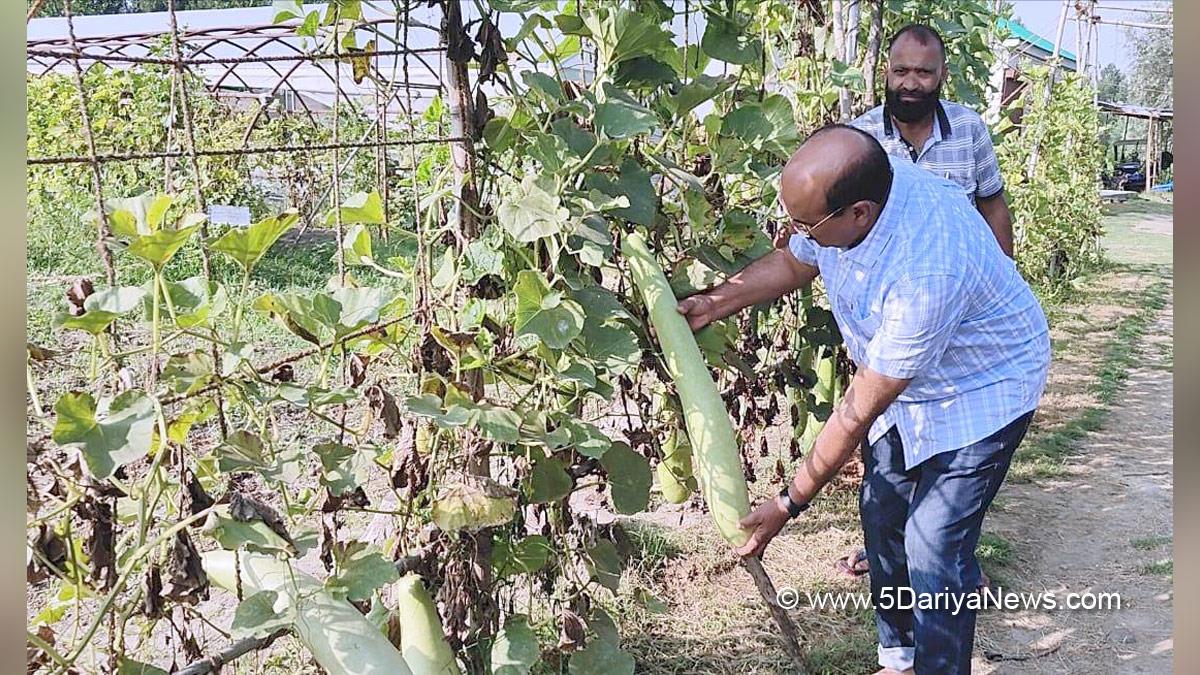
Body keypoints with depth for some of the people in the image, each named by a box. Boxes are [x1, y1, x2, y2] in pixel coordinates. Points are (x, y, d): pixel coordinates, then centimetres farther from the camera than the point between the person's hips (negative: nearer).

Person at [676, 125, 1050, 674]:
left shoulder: (926, 273, -42)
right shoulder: (845, 187, -21)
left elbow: (859, 412, -33)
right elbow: (793, 262, 4)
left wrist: (789, 504, -24)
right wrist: (714, 304, -9)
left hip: (980, 389, -8)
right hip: (903, 381, 8)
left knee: (934, 547, -10)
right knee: (882, 516, 13)